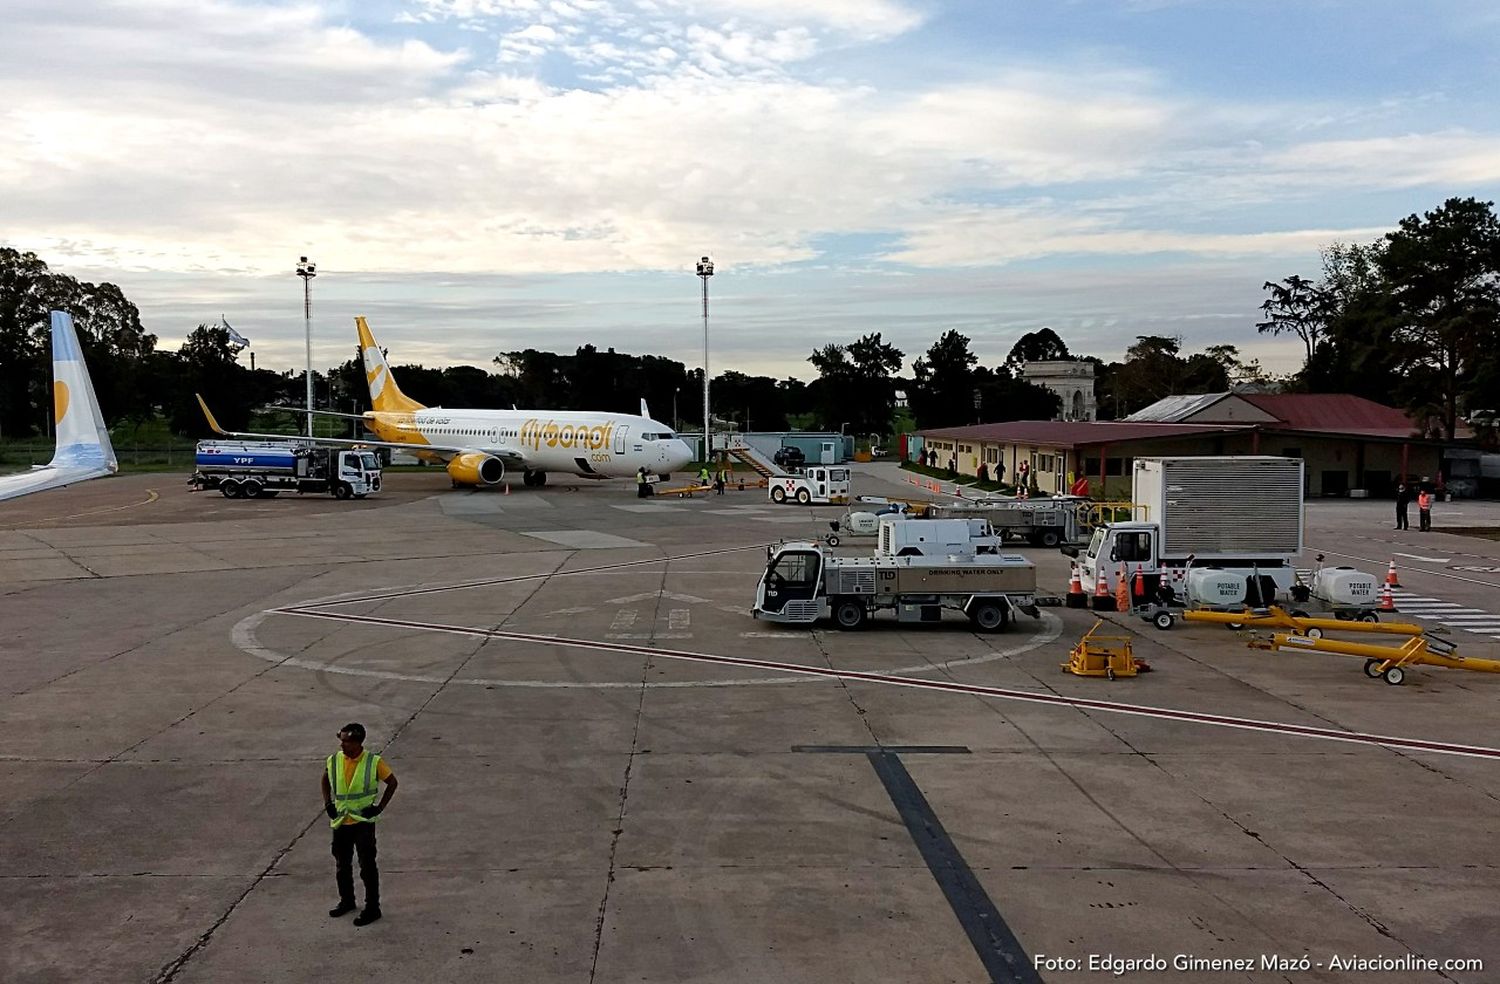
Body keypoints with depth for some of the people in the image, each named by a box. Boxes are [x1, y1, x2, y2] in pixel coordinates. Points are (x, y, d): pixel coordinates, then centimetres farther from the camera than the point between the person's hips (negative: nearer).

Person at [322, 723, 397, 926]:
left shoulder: (374, 762, -13)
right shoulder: (333, 761, -3)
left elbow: (392, 782, -1)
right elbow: (325, 781, 18)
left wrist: (379, 807, -7)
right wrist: (328, 804, 6)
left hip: (364, 822, -4)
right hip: (340, 822, 4)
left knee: (367, 867, 0)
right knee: (342, 865, 16)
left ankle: (372, 908, 9)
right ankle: (346, 900, 35)